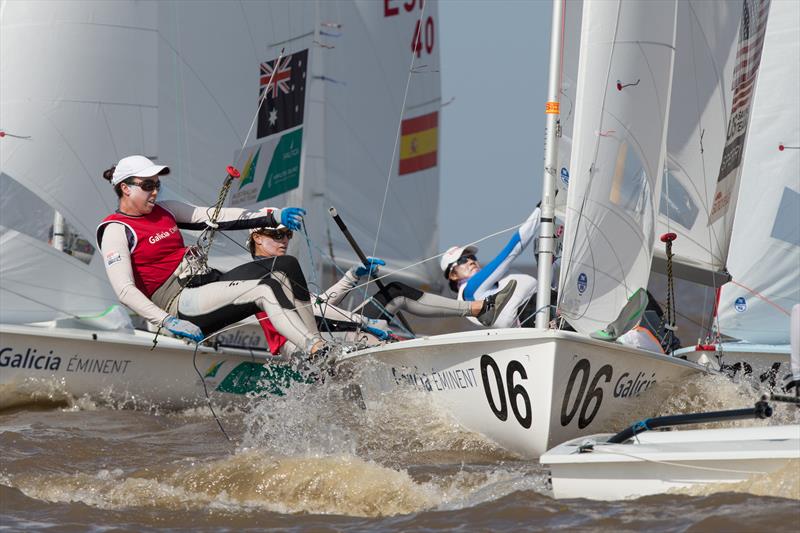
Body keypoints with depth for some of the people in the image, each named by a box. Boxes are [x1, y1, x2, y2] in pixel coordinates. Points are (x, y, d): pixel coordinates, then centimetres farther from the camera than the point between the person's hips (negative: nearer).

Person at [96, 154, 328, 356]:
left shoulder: (164, 211, 18)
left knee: (286, 268, -13)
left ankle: (317, 343, -23)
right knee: (266, 291, -25)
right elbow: (125, 290, -16)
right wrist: (169, 322, -28)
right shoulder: (116, 230, -6)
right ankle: (319, 354, -33)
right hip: (177, 302, -8)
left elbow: (215, 218, 15)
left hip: (209, 281, 8)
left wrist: (274, 216, 6)